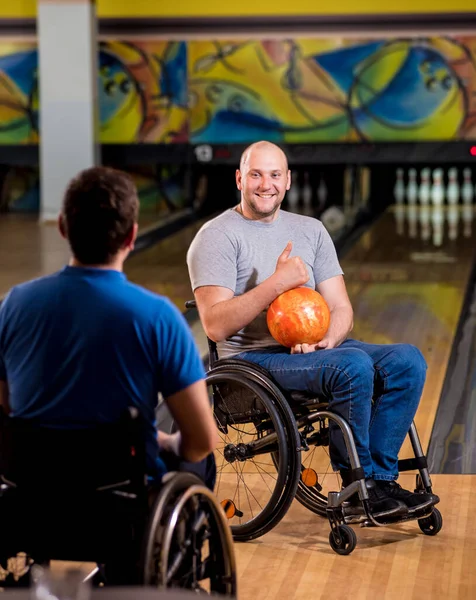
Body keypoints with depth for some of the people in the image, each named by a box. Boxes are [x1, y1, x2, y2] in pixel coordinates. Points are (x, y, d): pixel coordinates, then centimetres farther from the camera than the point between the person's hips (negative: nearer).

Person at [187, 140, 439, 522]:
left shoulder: (311, 230, 15)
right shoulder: (217, 237, -4)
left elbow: (341, 310, 9)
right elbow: (216, 326, -16)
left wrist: (328, 340, -13)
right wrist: (277, 283, -22)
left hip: (318, 348, 7)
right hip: (255, 359, -6)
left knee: (408, 361, -16)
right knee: (354, 365, -32)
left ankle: (379, 478, -16)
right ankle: (358, 486, -16)